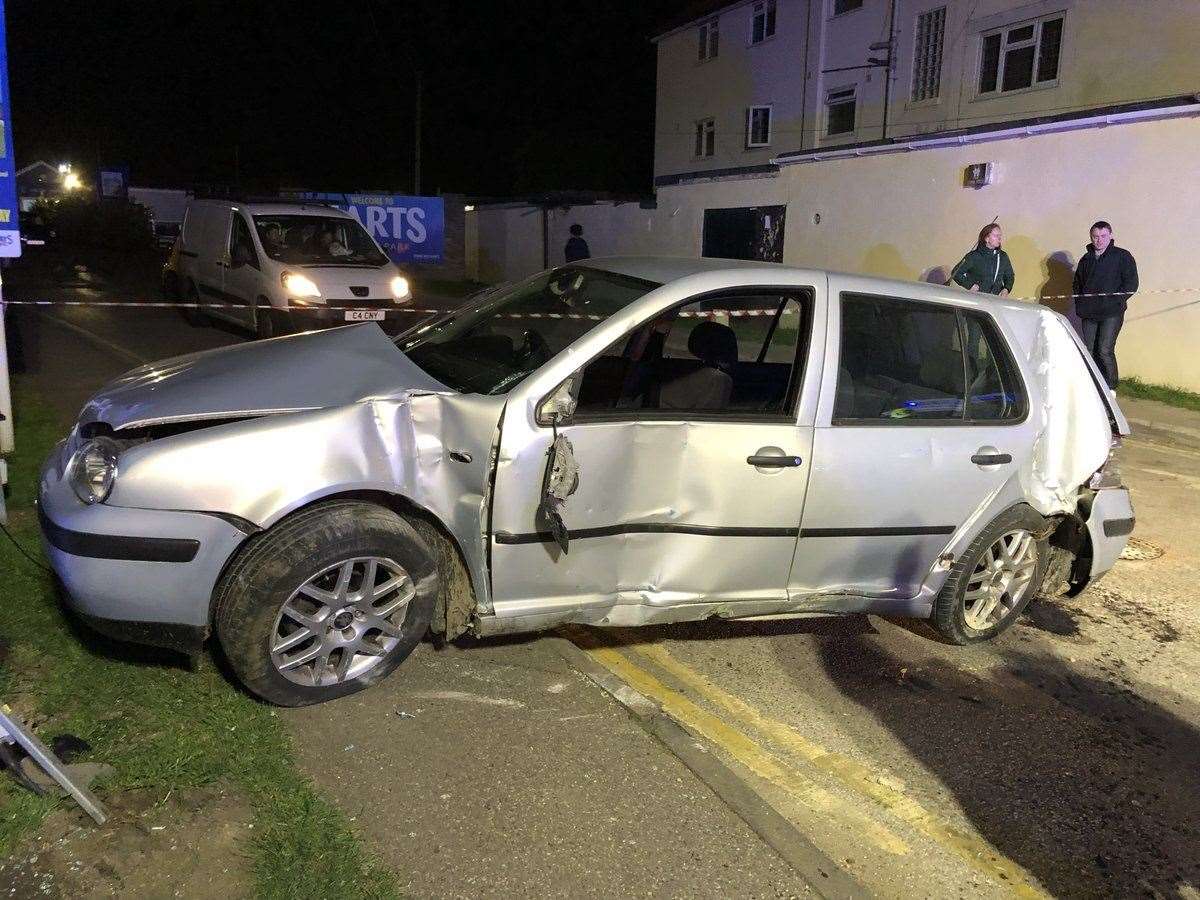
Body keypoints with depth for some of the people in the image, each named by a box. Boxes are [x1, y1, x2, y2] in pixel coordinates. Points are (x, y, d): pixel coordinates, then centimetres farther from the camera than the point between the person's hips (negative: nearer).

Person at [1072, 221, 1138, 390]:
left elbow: (1131, 283, -3)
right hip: (1088, 314, 5)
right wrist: (1080, 303, 11)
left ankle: (1110, 387, -2)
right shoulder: (1086, 259, 17)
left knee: (1105, 350, -12)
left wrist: (1116, 300, -12)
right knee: (1089, 351, 5)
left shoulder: (1122, 256, 1)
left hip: (1111, 314, -5)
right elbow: (1077, 285, 25)